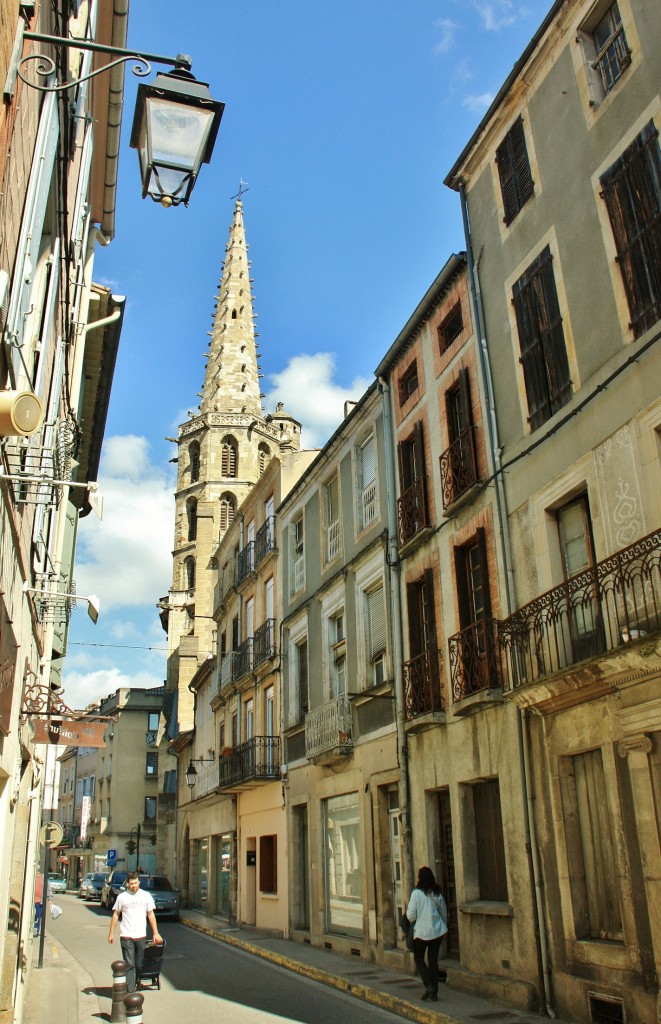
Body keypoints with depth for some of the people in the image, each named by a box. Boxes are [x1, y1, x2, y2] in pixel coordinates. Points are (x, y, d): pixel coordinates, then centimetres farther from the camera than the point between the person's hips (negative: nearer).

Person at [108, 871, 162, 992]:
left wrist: (156, 933, 6)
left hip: (141, 936, 2)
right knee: (129, 965, -5)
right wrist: (111, 933, 5)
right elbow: (115, 915, 8)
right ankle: (130, 991, -3)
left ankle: (136, 982, 31)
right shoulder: (122, 897, 1)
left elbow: (151, 915, 9)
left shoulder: (146, 896, 5)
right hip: (126, 936, -2)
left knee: (139, 964, 9)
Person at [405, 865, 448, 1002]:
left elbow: (411, 915, -14)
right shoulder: (437, 893, 1)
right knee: (433, 960, 12)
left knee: (418, 958, 11)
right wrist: (444, 927, 26)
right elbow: (444, 912, 12)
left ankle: (429, 985, -6)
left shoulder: (417, 893, -13)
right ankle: (434, 992, 11)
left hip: (422, 931, -4)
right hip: (437, 930, 5)